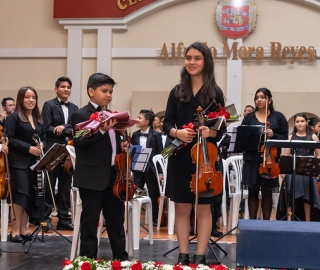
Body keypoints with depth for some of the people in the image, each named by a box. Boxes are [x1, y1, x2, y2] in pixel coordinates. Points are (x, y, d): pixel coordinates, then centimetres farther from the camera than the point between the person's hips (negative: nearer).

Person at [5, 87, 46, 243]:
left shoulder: (38, 119, 14)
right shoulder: (14, 117, -5)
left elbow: (44, 138, 18)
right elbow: (9, 139, -12)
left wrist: (41, 145, -4)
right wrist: (28, 148, -19)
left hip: (34, 162, 6)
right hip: (19, 162, -6)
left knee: (32, 196, 4)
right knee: (21, 194, -10)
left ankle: (24, 229, 12)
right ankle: (15, 231, -2)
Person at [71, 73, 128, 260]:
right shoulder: (81, 115, -6)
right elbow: (80, 143, -19)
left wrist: (123, 146, 3)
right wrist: (101, 130, -31)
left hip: (114, 177, 7)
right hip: (93, 178, -7)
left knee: (117, 222, 14)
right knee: (90, 223, 2)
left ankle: (122, 258, 23)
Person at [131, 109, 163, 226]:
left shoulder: (156, 135, -5)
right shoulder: (135, 135, 7)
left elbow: (160, 154, -5)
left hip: (151, 168, -3)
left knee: (153, 195, 7)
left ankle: (155, 218, 18)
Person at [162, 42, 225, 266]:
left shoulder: (215, 93, -1)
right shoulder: (177, 92, 6)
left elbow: (221, 129, -3)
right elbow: (167, 123, 5)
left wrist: (210, 132, -24)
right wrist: (177, 132, -16)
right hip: (180, 156, 3)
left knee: (204, 208, 4)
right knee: (182, 207, 7)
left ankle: (200, 256, 11)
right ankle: (183, 255, 16)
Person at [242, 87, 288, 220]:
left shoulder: (278, 117, 5)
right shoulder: (249, 117, 9)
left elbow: (285, 138, 2)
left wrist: (273, 135, -16)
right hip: (252, 159, 1)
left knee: (267, 192, 4)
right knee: (253, 191, 3)